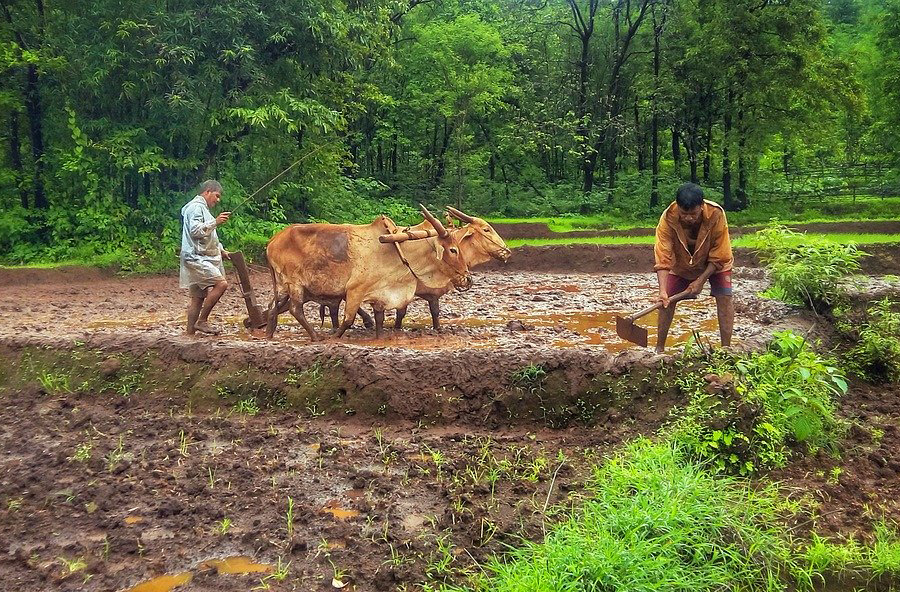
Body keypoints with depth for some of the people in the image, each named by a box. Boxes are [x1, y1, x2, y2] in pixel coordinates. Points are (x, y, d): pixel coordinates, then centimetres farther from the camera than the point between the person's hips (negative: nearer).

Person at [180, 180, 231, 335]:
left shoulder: (203, 208, 24)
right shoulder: (196, 207, -7)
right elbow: (195, 230, -21)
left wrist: (221, 251, 26)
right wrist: (215, 222, -23)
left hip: (201, 258, 11)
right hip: (196, 258, -11)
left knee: (198, 298, 8)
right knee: (221, 283, -20)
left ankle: (190, 332, 11)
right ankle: (202, 321, -14)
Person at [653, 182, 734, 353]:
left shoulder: (716, 215, -35)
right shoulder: (667, 219, -34)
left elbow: (719, 257, -24)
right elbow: (663, 259, -35)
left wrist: (700, 281, -28)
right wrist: (662, 291, -45)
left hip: (714, 263, -1)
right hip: (682, 264, 1)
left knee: (725, 297, -15)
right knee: (667, 299, -7)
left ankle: (726, 347, -7)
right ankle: (659, 348, 4)